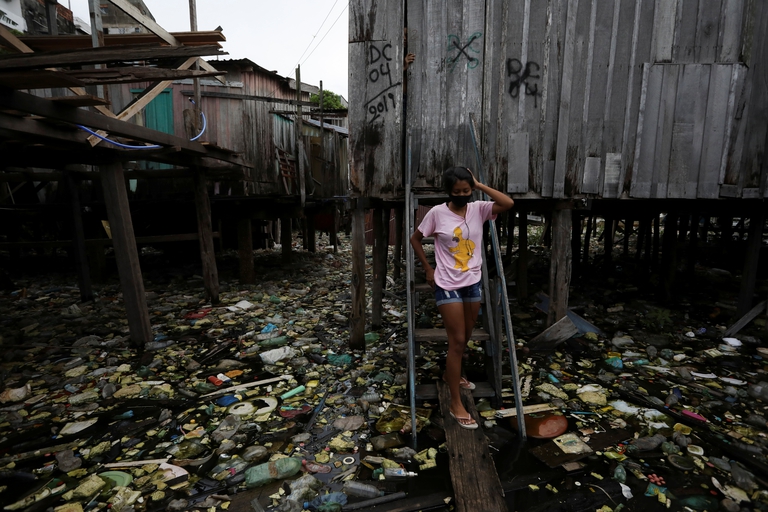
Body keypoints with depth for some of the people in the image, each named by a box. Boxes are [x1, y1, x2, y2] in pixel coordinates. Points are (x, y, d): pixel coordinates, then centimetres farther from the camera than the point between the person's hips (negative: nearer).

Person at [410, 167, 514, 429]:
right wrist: (428, 268, -2)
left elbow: (508, 203, -16)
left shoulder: (478, 209, -1)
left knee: (465, 337, 19)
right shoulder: (437, 213, -10)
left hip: (473, 283, 5)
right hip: (448, 285, -5)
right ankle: (456, 403, 10)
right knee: (457, 341, -3)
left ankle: (451, 374, 47)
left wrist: (480, 185, -11)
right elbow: (415, 238, 0)